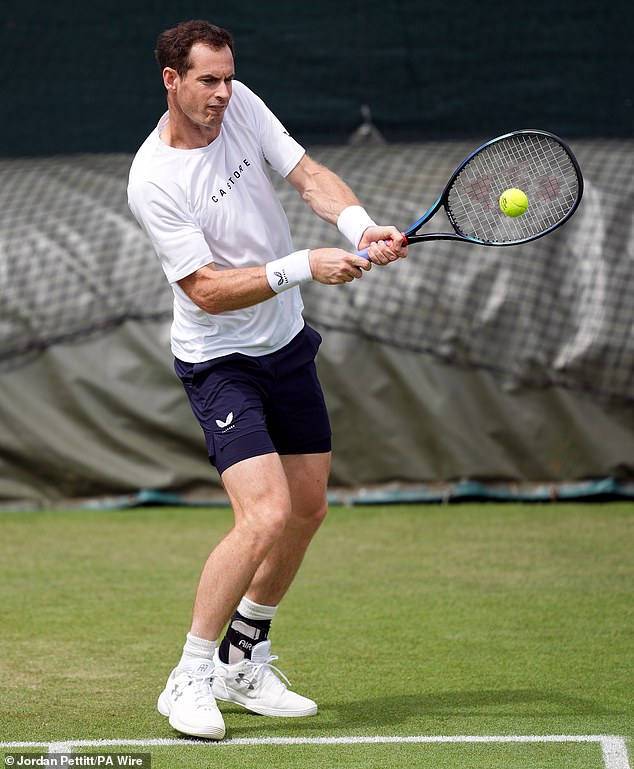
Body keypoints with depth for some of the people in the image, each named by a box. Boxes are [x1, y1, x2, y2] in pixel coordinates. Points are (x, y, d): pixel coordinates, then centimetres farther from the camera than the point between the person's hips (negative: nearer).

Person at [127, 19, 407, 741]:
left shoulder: (240, 107, -4)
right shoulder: (153, 180, -22)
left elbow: (310, 175, -6)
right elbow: (206, 289, -24)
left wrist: (360, 225, -26)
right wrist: (303, 266, -32)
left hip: (287, 344, 8)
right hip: (219, 362, -8)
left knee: (307, 509, 13)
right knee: (266, 515, -21)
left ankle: (243, 662, 30)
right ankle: (189, 680, -7)